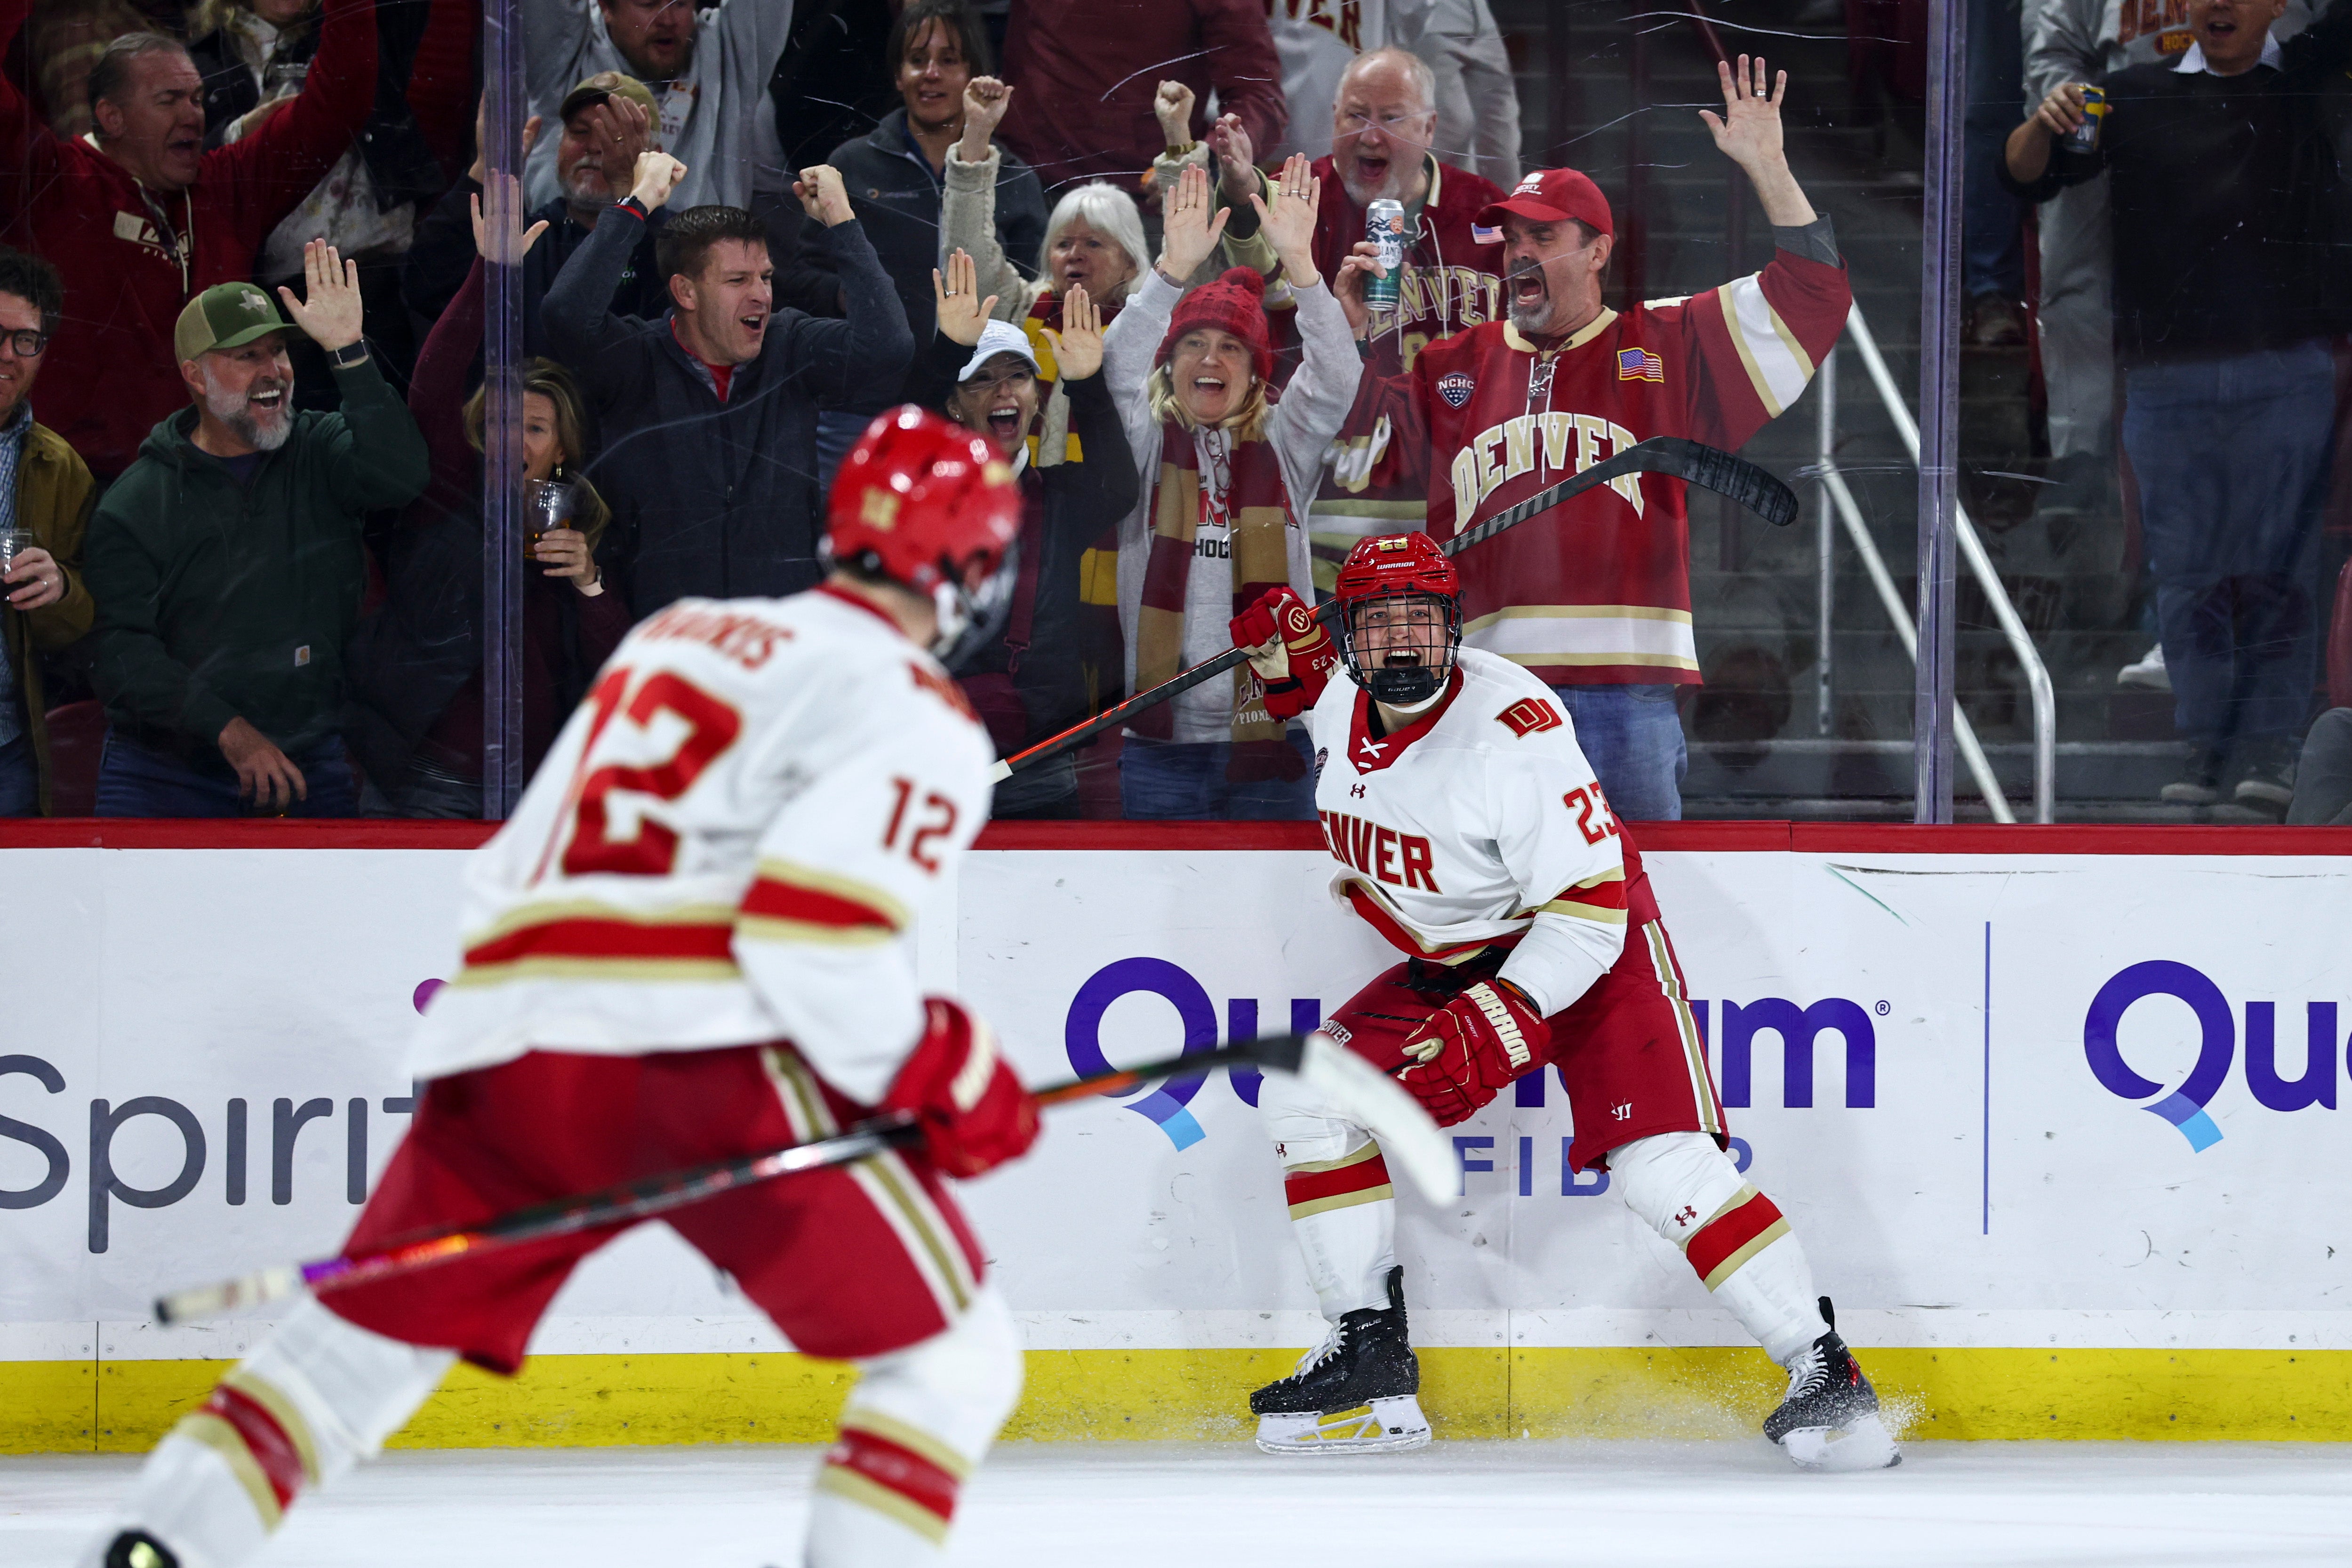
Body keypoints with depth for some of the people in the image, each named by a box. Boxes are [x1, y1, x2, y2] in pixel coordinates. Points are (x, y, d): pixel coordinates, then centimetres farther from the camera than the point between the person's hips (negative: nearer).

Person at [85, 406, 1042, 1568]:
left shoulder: (677, 637, 27)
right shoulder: (913, 713, 2)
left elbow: (510, 875, 26)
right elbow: (812, 927, -14)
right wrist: (943, 1083, -5)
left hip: (504, 1041, 7)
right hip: (704, 1058, -7)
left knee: (363, 1335, 19)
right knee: (955, 1354, 4)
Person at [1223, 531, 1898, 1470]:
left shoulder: (1513, 729, -29)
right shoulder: (1345, 704, -6)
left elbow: (1588, 909, -30)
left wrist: (1494, 1028, -37)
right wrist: (1291, 658, 1)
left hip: (1595, 948, -8)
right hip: (1452, 962, 8)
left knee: (1661, 1165, -24)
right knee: (1305, 1102, -2)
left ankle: (1827, 1379, -21)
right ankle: (1371, 1370, 5)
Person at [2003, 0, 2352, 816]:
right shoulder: (2137, 98, 11)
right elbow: (2027, 175, 9)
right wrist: (2045, 124, -12)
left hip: (2286, 373, -1)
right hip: (2167, 376, 1)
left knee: (2277, 565, -5)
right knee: (2188, 570, 1)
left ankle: (2270, 750, -5)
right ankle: (2201, 749, 6)